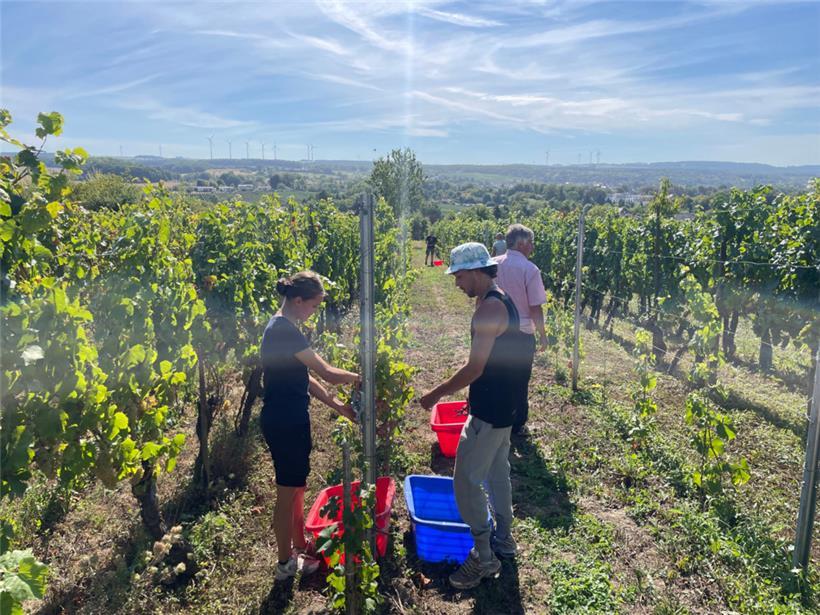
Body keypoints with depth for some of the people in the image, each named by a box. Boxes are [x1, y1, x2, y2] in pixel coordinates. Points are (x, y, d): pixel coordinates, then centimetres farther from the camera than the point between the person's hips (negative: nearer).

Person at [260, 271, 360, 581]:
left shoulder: (281, 327, 9)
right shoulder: (285, 331, -23)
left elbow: (304, 377, 11)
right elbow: (327, 373, -23)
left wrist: (337, 405, 8)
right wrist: (362, 377, -7)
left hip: (286, 419, 10)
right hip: (285, 422, -10)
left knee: (296, 486, 22)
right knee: (287, 492, 6)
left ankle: (300, 547, 38)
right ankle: (285, 563, 23)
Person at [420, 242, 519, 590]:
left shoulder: (489, 308, -24)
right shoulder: (503, 300, 8)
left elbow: (474, 369, -25)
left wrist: (436, 393, -14)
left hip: (487, 411, -10)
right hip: (503, 407, 10)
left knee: (466, 480, -1)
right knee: (497, 473, 21)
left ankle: (484, 557, 11)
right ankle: (503, 539, 37)